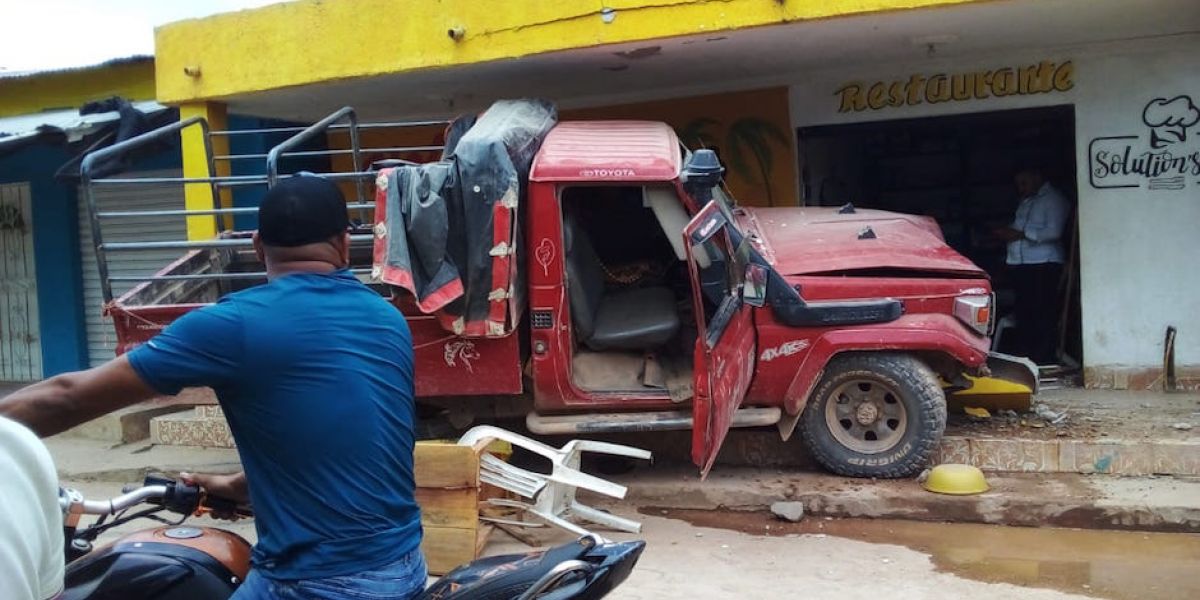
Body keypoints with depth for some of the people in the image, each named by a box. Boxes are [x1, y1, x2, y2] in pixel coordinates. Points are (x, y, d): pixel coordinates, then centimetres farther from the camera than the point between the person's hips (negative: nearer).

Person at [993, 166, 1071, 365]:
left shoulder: (1053, 199, -6)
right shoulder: (1027, 201, 20)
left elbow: (1054, 232, -16)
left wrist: (1021, 234, -17)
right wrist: (1008, 233, 6)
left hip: (1043, 264, -8)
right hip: (1021, 264, 8)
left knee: (1043, 313, -6)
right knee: (1023, 311, 10)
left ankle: (1044, 356, -2)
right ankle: (1025, 353, 17)